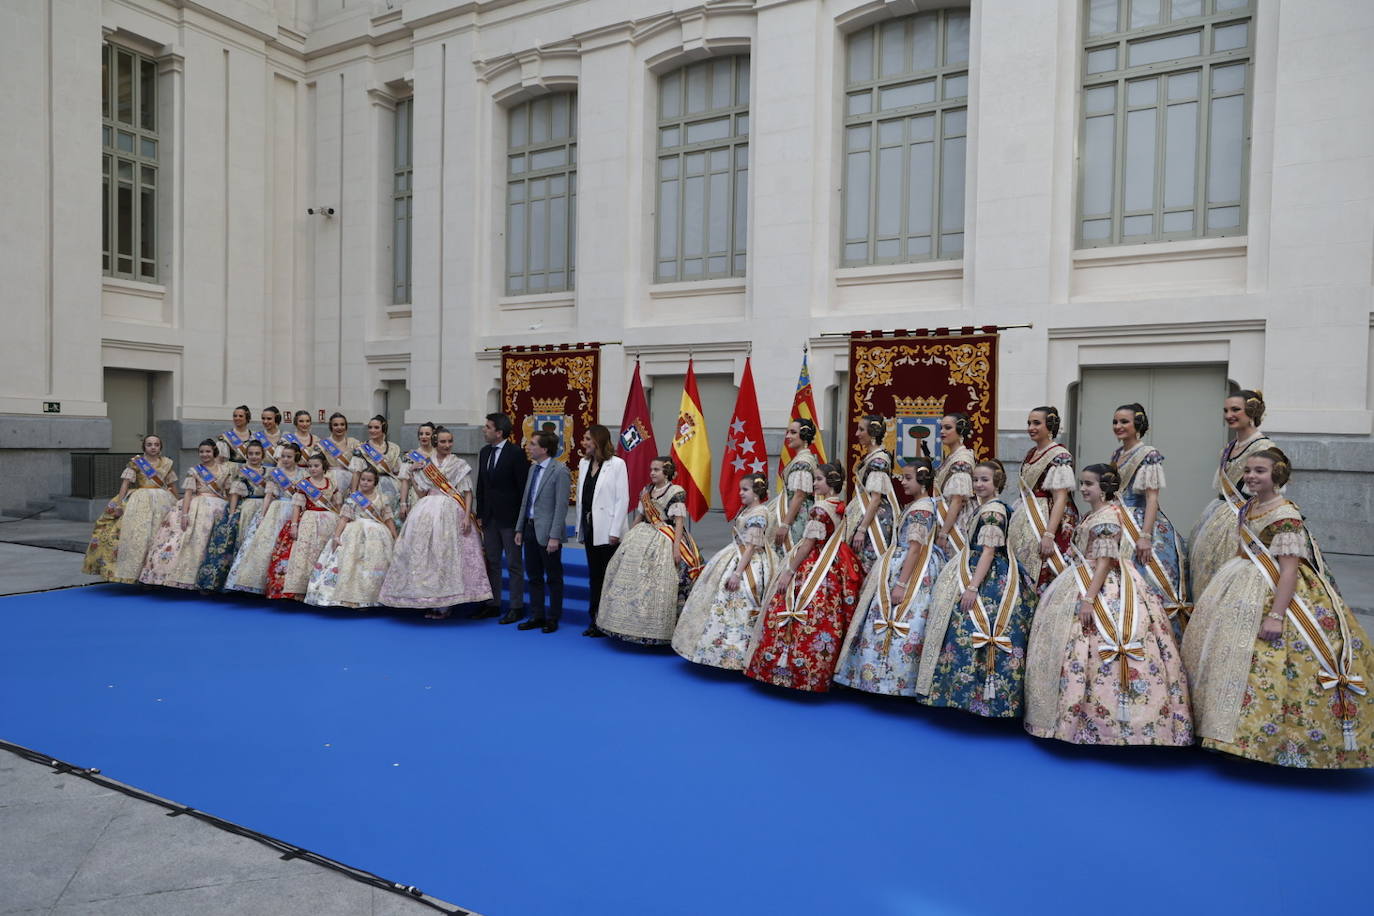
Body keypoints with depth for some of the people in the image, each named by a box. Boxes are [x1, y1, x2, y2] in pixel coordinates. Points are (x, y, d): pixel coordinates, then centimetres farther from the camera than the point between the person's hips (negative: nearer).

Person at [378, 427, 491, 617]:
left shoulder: (460, 465, 5)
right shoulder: (425, 464, 14)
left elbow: (468, 493, 0)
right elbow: (421, 493, 13)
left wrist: (467, 516, -11)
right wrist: (410, 474, 5)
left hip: (452, 513, -3)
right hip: (427, 512, 4)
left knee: (448, 554, -7)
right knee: (426, 554, 1)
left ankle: (446, 604, -1)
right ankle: (431, 601, 9)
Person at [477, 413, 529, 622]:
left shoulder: (515, 453, -12)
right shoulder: (484, 452, 9)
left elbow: (523, 486, -12)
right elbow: (481, 486, 14)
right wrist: (480, 514, 10)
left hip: (509, 518, -7)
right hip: (490, 517, 7)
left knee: (514, 564, 2)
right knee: (491, 562, 12)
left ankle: (517, 607, 10)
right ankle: (492, 604, 22)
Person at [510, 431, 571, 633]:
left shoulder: (560, 470, -13)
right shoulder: (533, 468, 12)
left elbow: (561, 505, -17)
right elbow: (525, 500, 16)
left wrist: (555, 536, -20)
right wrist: (520, 529, 13)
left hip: (547, 532, -8)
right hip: (530, 528, 8)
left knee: (553, 578, 5)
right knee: (533, 576, 14)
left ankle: (553, 618, 16)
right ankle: (537, 616, 24)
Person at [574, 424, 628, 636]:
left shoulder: (617, 464, -8)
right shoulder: (584, 463, 10)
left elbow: (623, 499, -11)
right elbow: (581, 497, 14)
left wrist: (615, 531, -14)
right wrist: (580, 527, 11)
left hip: (607, 531, -6)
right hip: (589, 528, 6)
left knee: (609, 578, -1)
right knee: (594, 576, 12)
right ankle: (595, 620, 20)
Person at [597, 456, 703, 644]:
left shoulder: (676, 492, -7)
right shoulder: (646, 491, 13)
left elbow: (679, 521, -12)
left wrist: (676, 547, -19)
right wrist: (628, 538, 16)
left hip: (665, 541, -7)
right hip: (643, 537, 7)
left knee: (660, 585, -9)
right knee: (632, 579, 4)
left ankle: (658, 631, 1)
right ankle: (636, 626, 14)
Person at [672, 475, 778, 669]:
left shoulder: (758, 513, -17)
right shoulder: (746, 510, 12)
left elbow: (751, 547, -21)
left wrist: (737, 573, -25)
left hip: (747, 565, -10)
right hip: (736, 558, 10)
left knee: (738, 610, -8)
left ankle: (737, 657, 1)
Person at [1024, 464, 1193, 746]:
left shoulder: (1107, 517, -17)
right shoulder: (1094, 514, 13)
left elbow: (1105, 562, -22)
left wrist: (1088, 599, -26)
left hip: (1105, 590, -10)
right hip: (1087, 584, 10)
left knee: (1092, 650, -8)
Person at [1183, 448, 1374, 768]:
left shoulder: (1286, 515, -18)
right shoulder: (1248, 507, 7)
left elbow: (1289, 569, -22)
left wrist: (1276, 615, -26)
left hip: (1277, 594, -9)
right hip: (1248, 593, 9)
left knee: (1262, 665, -9)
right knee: (1231, 656, 14)